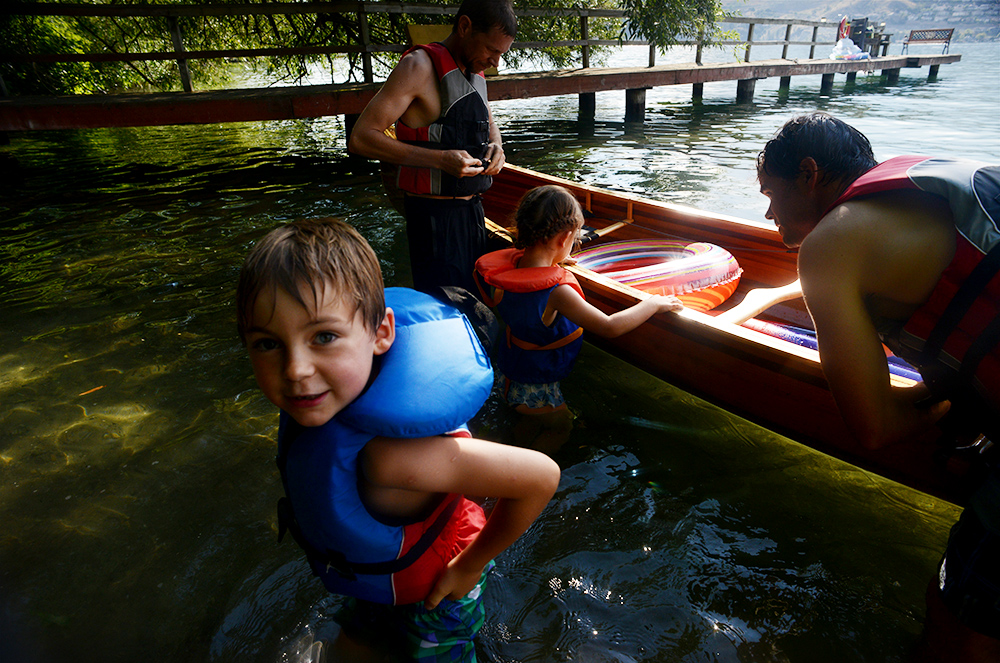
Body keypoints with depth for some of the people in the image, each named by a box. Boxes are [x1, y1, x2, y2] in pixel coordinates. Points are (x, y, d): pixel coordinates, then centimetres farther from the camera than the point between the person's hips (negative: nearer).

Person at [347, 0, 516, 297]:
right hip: (435, 214, -8)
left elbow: (490, 126, 31)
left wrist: (495, 146, 5)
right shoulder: (420, 66, -13)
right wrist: (440, 159, -25)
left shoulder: (475, 74, 13)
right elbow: (361, 138, -20)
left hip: (472, 207, 8)